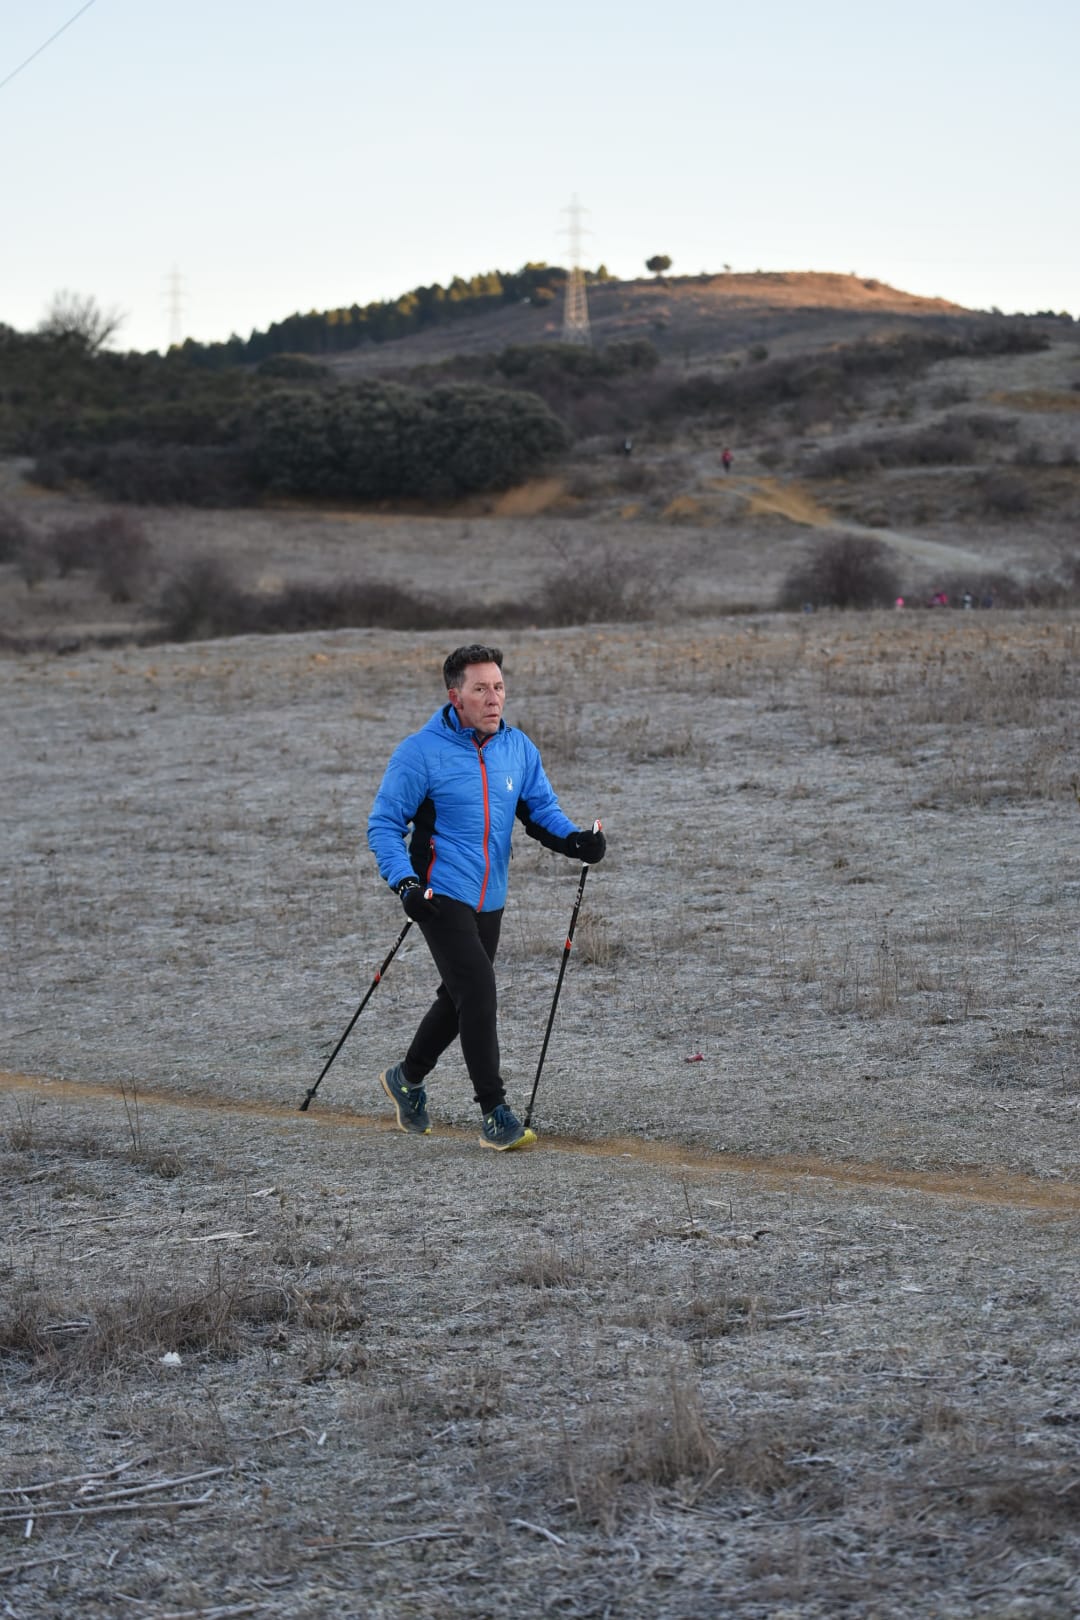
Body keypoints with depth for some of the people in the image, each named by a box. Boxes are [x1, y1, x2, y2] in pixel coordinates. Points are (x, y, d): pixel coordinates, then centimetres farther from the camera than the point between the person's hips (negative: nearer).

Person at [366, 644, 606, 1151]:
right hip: (441, 895, -6)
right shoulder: (421, 752, -12)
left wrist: (575, 839, -10)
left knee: (461, 997, 18)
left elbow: (540, 808, 11)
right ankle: (494, 1114, -12)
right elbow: (383, 824, -8)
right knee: (477, 990, -17)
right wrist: (404, 881, -22)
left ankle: (407, 1078, 41)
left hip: (489, 897, 6)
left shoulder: (518, 748, 4)